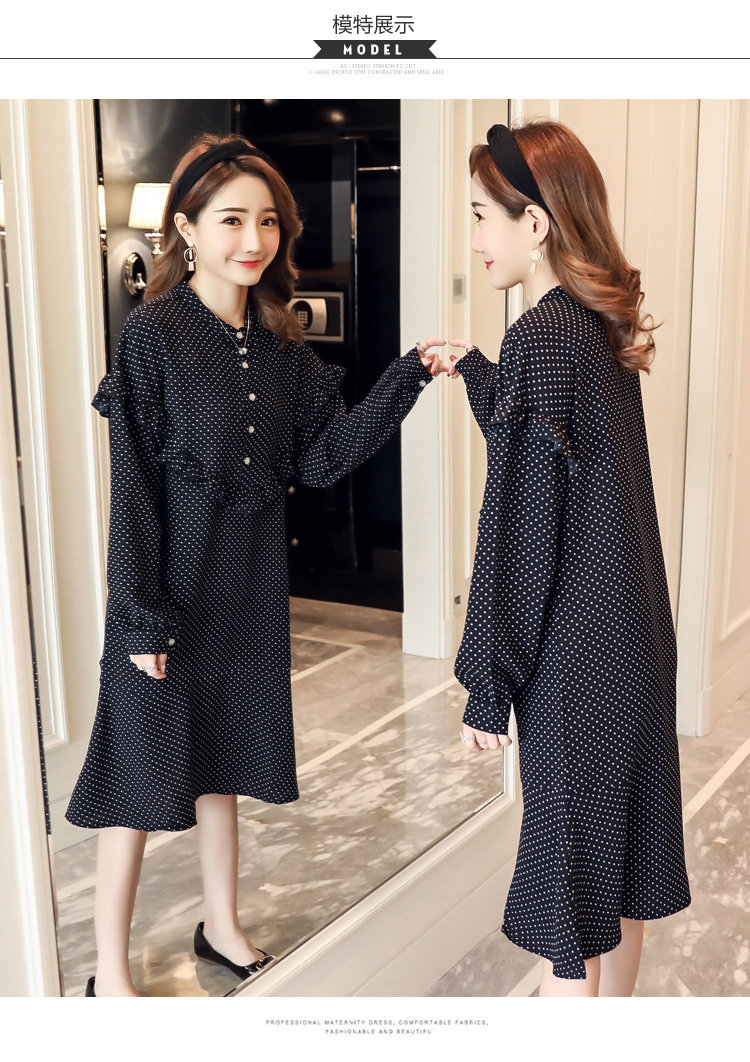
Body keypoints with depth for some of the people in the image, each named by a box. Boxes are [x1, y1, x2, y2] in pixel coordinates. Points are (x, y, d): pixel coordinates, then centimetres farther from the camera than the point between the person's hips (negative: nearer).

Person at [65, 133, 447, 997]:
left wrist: (405, 381, -7)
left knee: (221, 760, 19)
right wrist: (141, 615, -16)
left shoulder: (279, 347, 4)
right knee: (142, 775, 4)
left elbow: (322, 458, 2)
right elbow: (131, 485, -15)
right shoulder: (153, 335, -13)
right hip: (170, 584, -6)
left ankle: (221, 929, 37)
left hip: (247, 584, 6)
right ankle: (109, 975, 21)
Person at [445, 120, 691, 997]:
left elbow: (520, 530, -18)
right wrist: (475, 370, 22)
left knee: (565, 883, 4)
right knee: (618, 872, 20)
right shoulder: (606, 328, 8)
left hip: (573, 657, -9)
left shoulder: (540, 336, -17)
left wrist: (486, 686, -12)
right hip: (636, 641, 9)